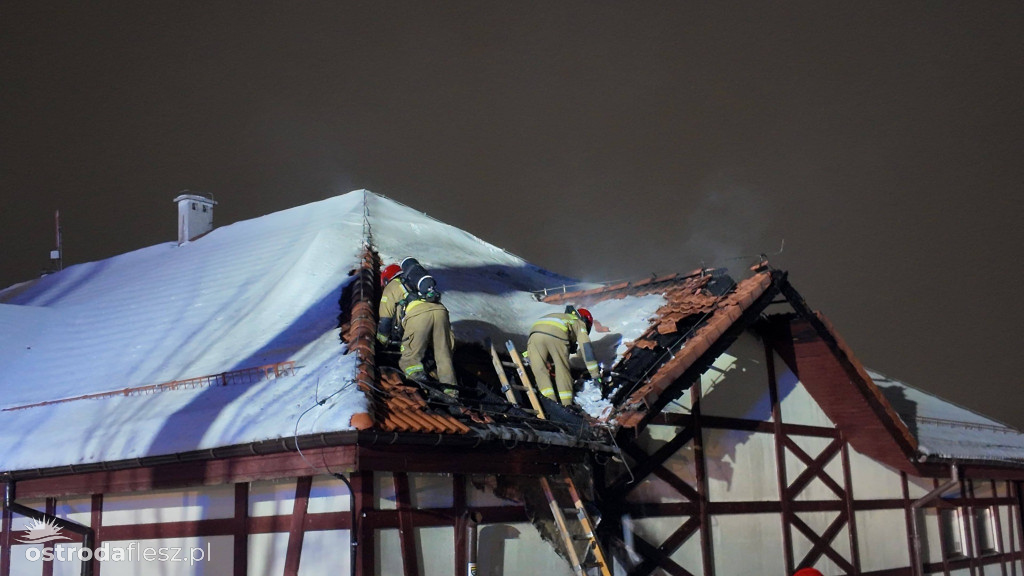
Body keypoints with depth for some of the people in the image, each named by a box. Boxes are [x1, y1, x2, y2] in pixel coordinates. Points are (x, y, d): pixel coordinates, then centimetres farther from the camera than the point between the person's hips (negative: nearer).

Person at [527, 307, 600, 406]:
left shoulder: (561, 316, 46)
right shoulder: (579, 323, 31)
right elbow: (586, 347, 20)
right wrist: (595, 373, 20)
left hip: (535, 332, 4)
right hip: (556, 335, -4)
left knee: (540, 370, 7)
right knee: (562, 369, 9)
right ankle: (567, 404, 10)